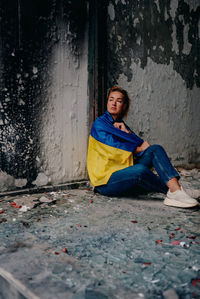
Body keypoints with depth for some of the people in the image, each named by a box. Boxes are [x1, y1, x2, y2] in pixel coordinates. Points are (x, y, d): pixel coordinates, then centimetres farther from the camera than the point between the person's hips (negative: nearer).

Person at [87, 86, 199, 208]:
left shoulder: (122, 125, 17)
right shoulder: (99, 123, -2)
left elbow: (143, 144, 3)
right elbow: (115, 146, -12)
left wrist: (126, 132, -10)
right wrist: (138, 148, -2)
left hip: (126, 174, 7)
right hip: (106, 182, -7)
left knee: (155, 149, -14)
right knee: (140, 170, -37)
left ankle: (176, 189, -34)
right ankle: (170, 190, -14)